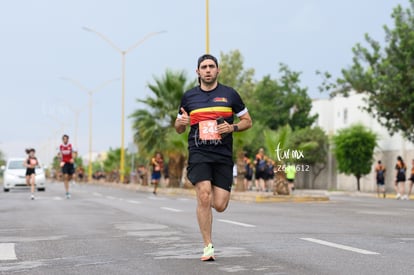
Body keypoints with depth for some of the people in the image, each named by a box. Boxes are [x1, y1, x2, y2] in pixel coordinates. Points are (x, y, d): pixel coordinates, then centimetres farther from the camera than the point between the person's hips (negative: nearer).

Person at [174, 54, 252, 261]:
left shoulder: (230, 94, 7)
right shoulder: (189, 96, 9)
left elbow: (247, 121, 12)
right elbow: (178, 129, 18)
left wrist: (232, 127, -8)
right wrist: (181, 122, -6)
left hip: (223, 155, 1)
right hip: (198, 153, 0)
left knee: (219, 206, -4)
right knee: (204, 197, -17)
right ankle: (208, 246, -5)